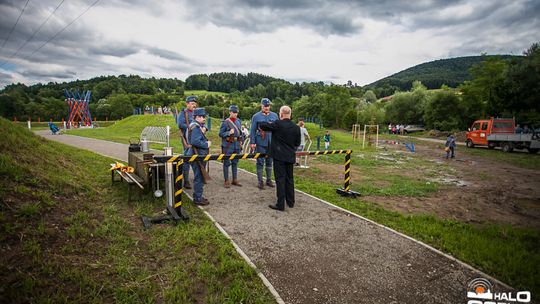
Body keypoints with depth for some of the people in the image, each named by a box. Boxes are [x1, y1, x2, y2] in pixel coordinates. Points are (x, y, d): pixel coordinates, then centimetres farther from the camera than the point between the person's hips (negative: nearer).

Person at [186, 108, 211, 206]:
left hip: (199, 156, 11)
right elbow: (195, 141, -28)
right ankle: (198, 199, 6)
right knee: (199, 177, -3)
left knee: (199, 177, 18)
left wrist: (203, 130, 0)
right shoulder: (195, 127, -17)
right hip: (197, 156, -11)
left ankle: (197, 196, 29)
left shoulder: (198, 126, 16)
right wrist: (207, 144, -18)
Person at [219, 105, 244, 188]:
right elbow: (220, 134, -7)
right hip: (228, 146, -5)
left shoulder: (239, 121, 9)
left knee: (235, 162, 12)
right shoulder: (225, 122, -7)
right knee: (226, 163, 1)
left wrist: (241, 141, 12)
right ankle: (226, 181, 9)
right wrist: (229, 133, -20)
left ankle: (235, 180, 22)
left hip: (237, 145, 5)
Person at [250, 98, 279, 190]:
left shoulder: (274, 115, 7)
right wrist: (252, 142, -5)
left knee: (269, 162, 12)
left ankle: (269, 180, 23)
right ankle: (260, 181, 10)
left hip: (271, 143, 3)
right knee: (260, 162, 2)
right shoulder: (256, 116, 0)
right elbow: (253, 130, 0)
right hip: (260, 143, -3)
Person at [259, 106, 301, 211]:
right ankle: (290, 202, 25)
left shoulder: (278, 124, -13)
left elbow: (262, 125, -6)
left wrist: (270, 124, 12)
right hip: (290, 157, 5)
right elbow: (297, 143, 9)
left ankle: (280, 204, 0)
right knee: (289, 179, 15)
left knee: (280, 179, -2)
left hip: (279, 156, -5)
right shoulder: (296, 128, 1)